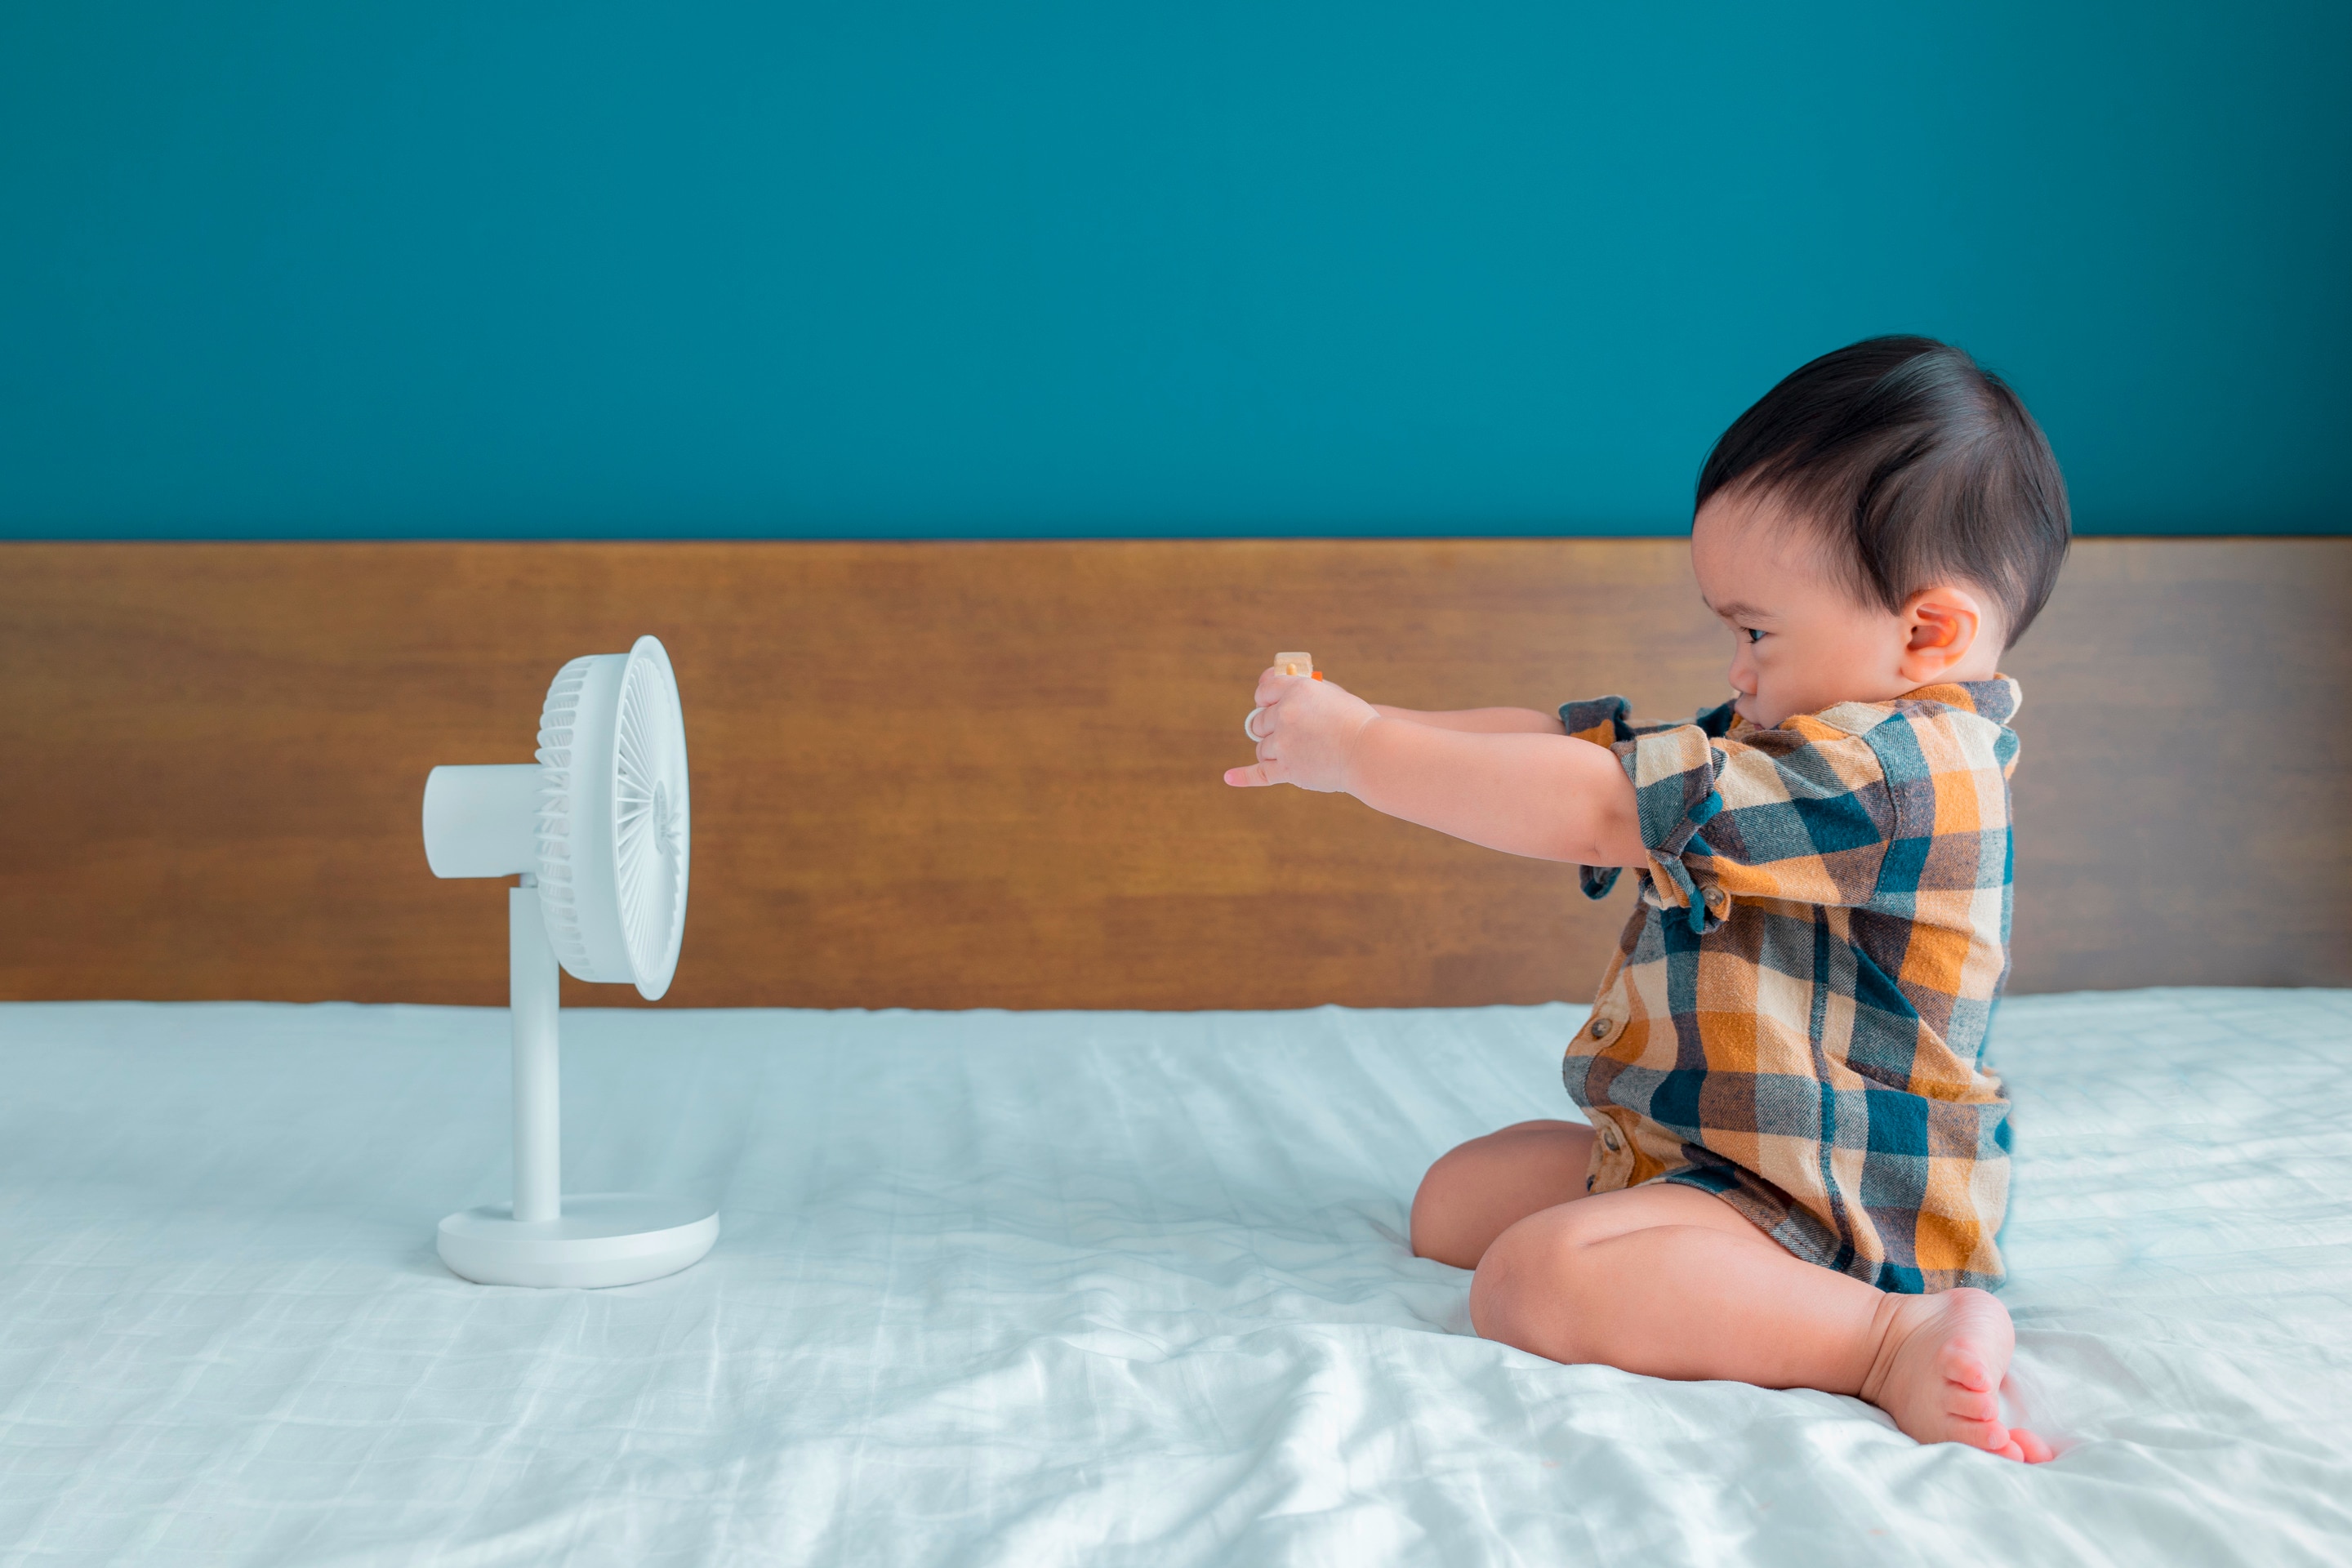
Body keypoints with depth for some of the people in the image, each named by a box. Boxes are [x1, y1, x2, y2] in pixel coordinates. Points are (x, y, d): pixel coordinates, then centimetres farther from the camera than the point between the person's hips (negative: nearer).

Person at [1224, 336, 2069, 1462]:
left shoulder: (1894, 768, -25)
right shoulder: (1793, 744, 9)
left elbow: (1592, 811, -28)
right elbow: (1577, 744, 7)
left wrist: (1365, 749, -20)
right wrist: (1350, 736, -4)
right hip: (1688, 1150, 11)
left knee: (1534, 1284, -31)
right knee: (1455, 1200, 18)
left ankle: (1892, 1339, -24)